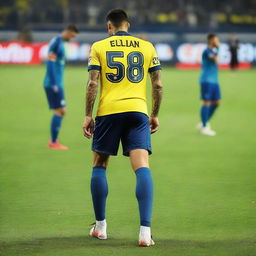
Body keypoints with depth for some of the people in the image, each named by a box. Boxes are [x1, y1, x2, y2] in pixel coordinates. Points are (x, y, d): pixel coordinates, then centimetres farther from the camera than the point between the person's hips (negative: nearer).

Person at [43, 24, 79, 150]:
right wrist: (54, 84, -21)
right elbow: (50, 63, -19)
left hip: (56, 84, 10)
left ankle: (53, 142, 12)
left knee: (61, 111, 10)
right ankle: (54, 142, -7)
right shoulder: (56, 42, -12)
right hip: (53, 84, -10)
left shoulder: (60, 43, 18)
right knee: (59, 111, -9)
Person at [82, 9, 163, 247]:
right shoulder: (147, 47, 11)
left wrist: (88, 115, 3)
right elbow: (158, 85, 9)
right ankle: (145, 231, -21)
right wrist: (155, 115, 19)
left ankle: (100, 225, 19)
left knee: (99, 166, 16)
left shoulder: (99, 47, 6)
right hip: (138, 111, 0)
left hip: (108, 111, 0)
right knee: (142, 167, -8)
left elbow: (92, 83, -2)